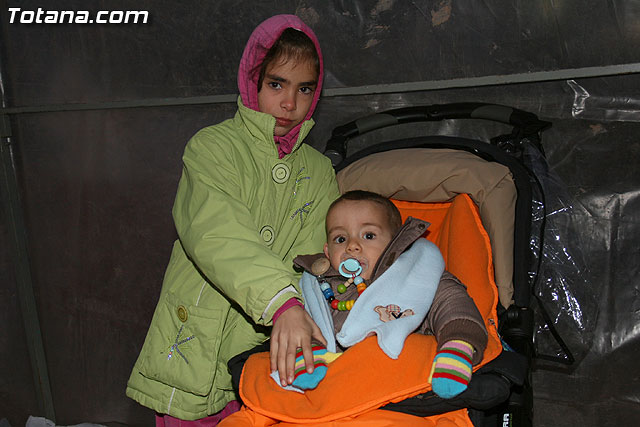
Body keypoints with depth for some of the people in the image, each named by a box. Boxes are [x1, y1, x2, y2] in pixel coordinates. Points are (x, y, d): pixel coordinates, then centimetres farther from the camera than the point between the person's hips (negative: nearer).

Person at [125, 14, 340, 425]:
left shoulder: (319, 172, 9)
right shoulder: (212, 146, -5)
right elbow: (216, 234, -23)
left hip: (265, 352, 3)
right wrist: (281, 301, -38)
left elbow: (309, 262, -3)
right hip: (194, 352, -3)